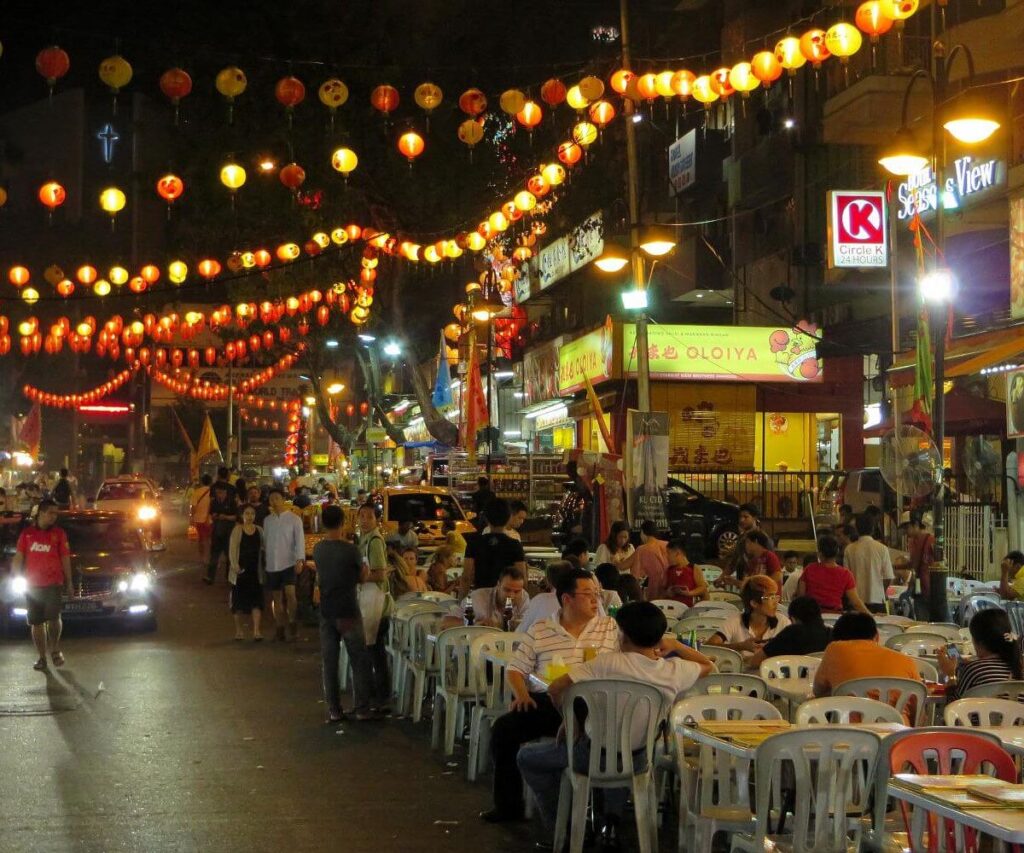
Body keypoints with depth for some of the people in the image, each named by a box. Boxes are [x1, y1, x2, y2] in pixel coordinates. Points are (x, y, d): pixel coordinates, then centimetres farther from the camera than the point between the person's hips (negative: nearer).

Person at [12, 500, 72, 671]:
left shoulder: (59, 533, 6)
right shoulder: (27, 533, 8)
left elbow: (65, 559, 7)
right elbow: (18, 558, 8)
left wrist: (68, 583, 5)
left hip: (53, 584, -1)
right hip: (32, 586, 2)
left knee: (53, 618, -13)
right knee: (36, 623, 4)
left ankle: (55, 649, 11)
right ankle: (41, 658, 11)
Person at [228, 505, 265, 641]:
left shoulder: (259, 531, 7)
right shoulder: (237, 530, -2)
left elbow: (263, 548, 13)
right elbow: (232, 549, -8)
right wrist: (235, 565, -21)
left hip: (255, 570, 2)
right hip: (240, 570, -2)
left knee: (257, 601, -7)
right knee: (239, 601, 6)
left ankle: (256, 631, -10)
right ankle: (239, 631, 19)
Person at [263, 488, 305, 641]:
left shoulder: (294, 519, -3)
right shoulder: (267, 520, 10)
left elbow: (300, 540, -8)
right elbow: (265, 541, 13)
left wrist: (300, 559, -20)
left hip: (289, 563, -4)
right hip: (272, 564, 4)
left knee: (290, 593, -18)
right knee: (276, 598, 8)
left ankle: (293, 626, -9)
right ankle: (280, 629, 16)